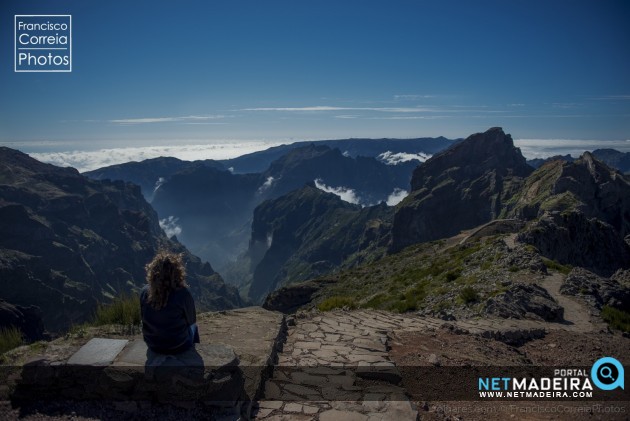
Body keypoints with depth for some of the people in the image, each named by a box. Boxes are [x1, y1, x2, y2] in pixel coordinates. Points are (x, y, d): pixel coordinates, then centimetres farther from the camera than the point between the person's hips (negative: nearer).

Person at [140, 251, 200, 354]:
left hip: (152, 346, 4)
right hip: (178, 347, -3)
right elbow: (191, 320, -10)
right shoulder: (182, 293, -26)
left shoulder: (145, 291, -15)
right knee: (193, 326, 28)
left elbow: (144, 318, 2)